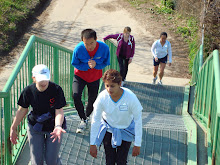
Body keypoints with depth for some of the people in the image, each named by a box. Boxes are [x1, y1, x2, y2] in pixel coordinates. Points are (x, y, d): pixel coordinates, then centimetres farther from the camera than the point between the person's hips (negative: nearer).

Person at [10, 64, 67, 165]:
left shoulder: (56, 90, -21)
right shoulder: (28, 91, -14)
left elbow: (59, 111, -22)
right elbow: (22, 110, 0)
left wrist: (58, 126, -41)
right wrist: (13, 128, 7)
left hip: (53, 126, -2)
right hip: (35, 126, 2)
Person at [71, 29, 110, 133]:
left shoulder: (104, 48, -27)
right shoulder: (78, 48, -29)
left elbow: (105, 63, -9)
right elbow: (75, 64, -12)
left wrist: (95, 65, -30)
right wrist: (87, 66, -30)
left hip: (95, 77, 1)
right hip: (80, 75, -1)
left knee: (92, 100, 11)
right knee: (76, 95, -22)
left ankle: (86, 116, 44)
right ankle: (83, 120, 0)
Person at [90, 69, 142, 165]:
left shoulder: (131, 97, -30)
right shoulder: (102, 97, -25)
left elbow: (138, 121, -18)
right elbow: (95, 120, -12)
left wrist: (137, 145, -14)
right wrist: (92, 144, -8)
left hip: (125, 131, -1)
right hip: (108, 129, 1)